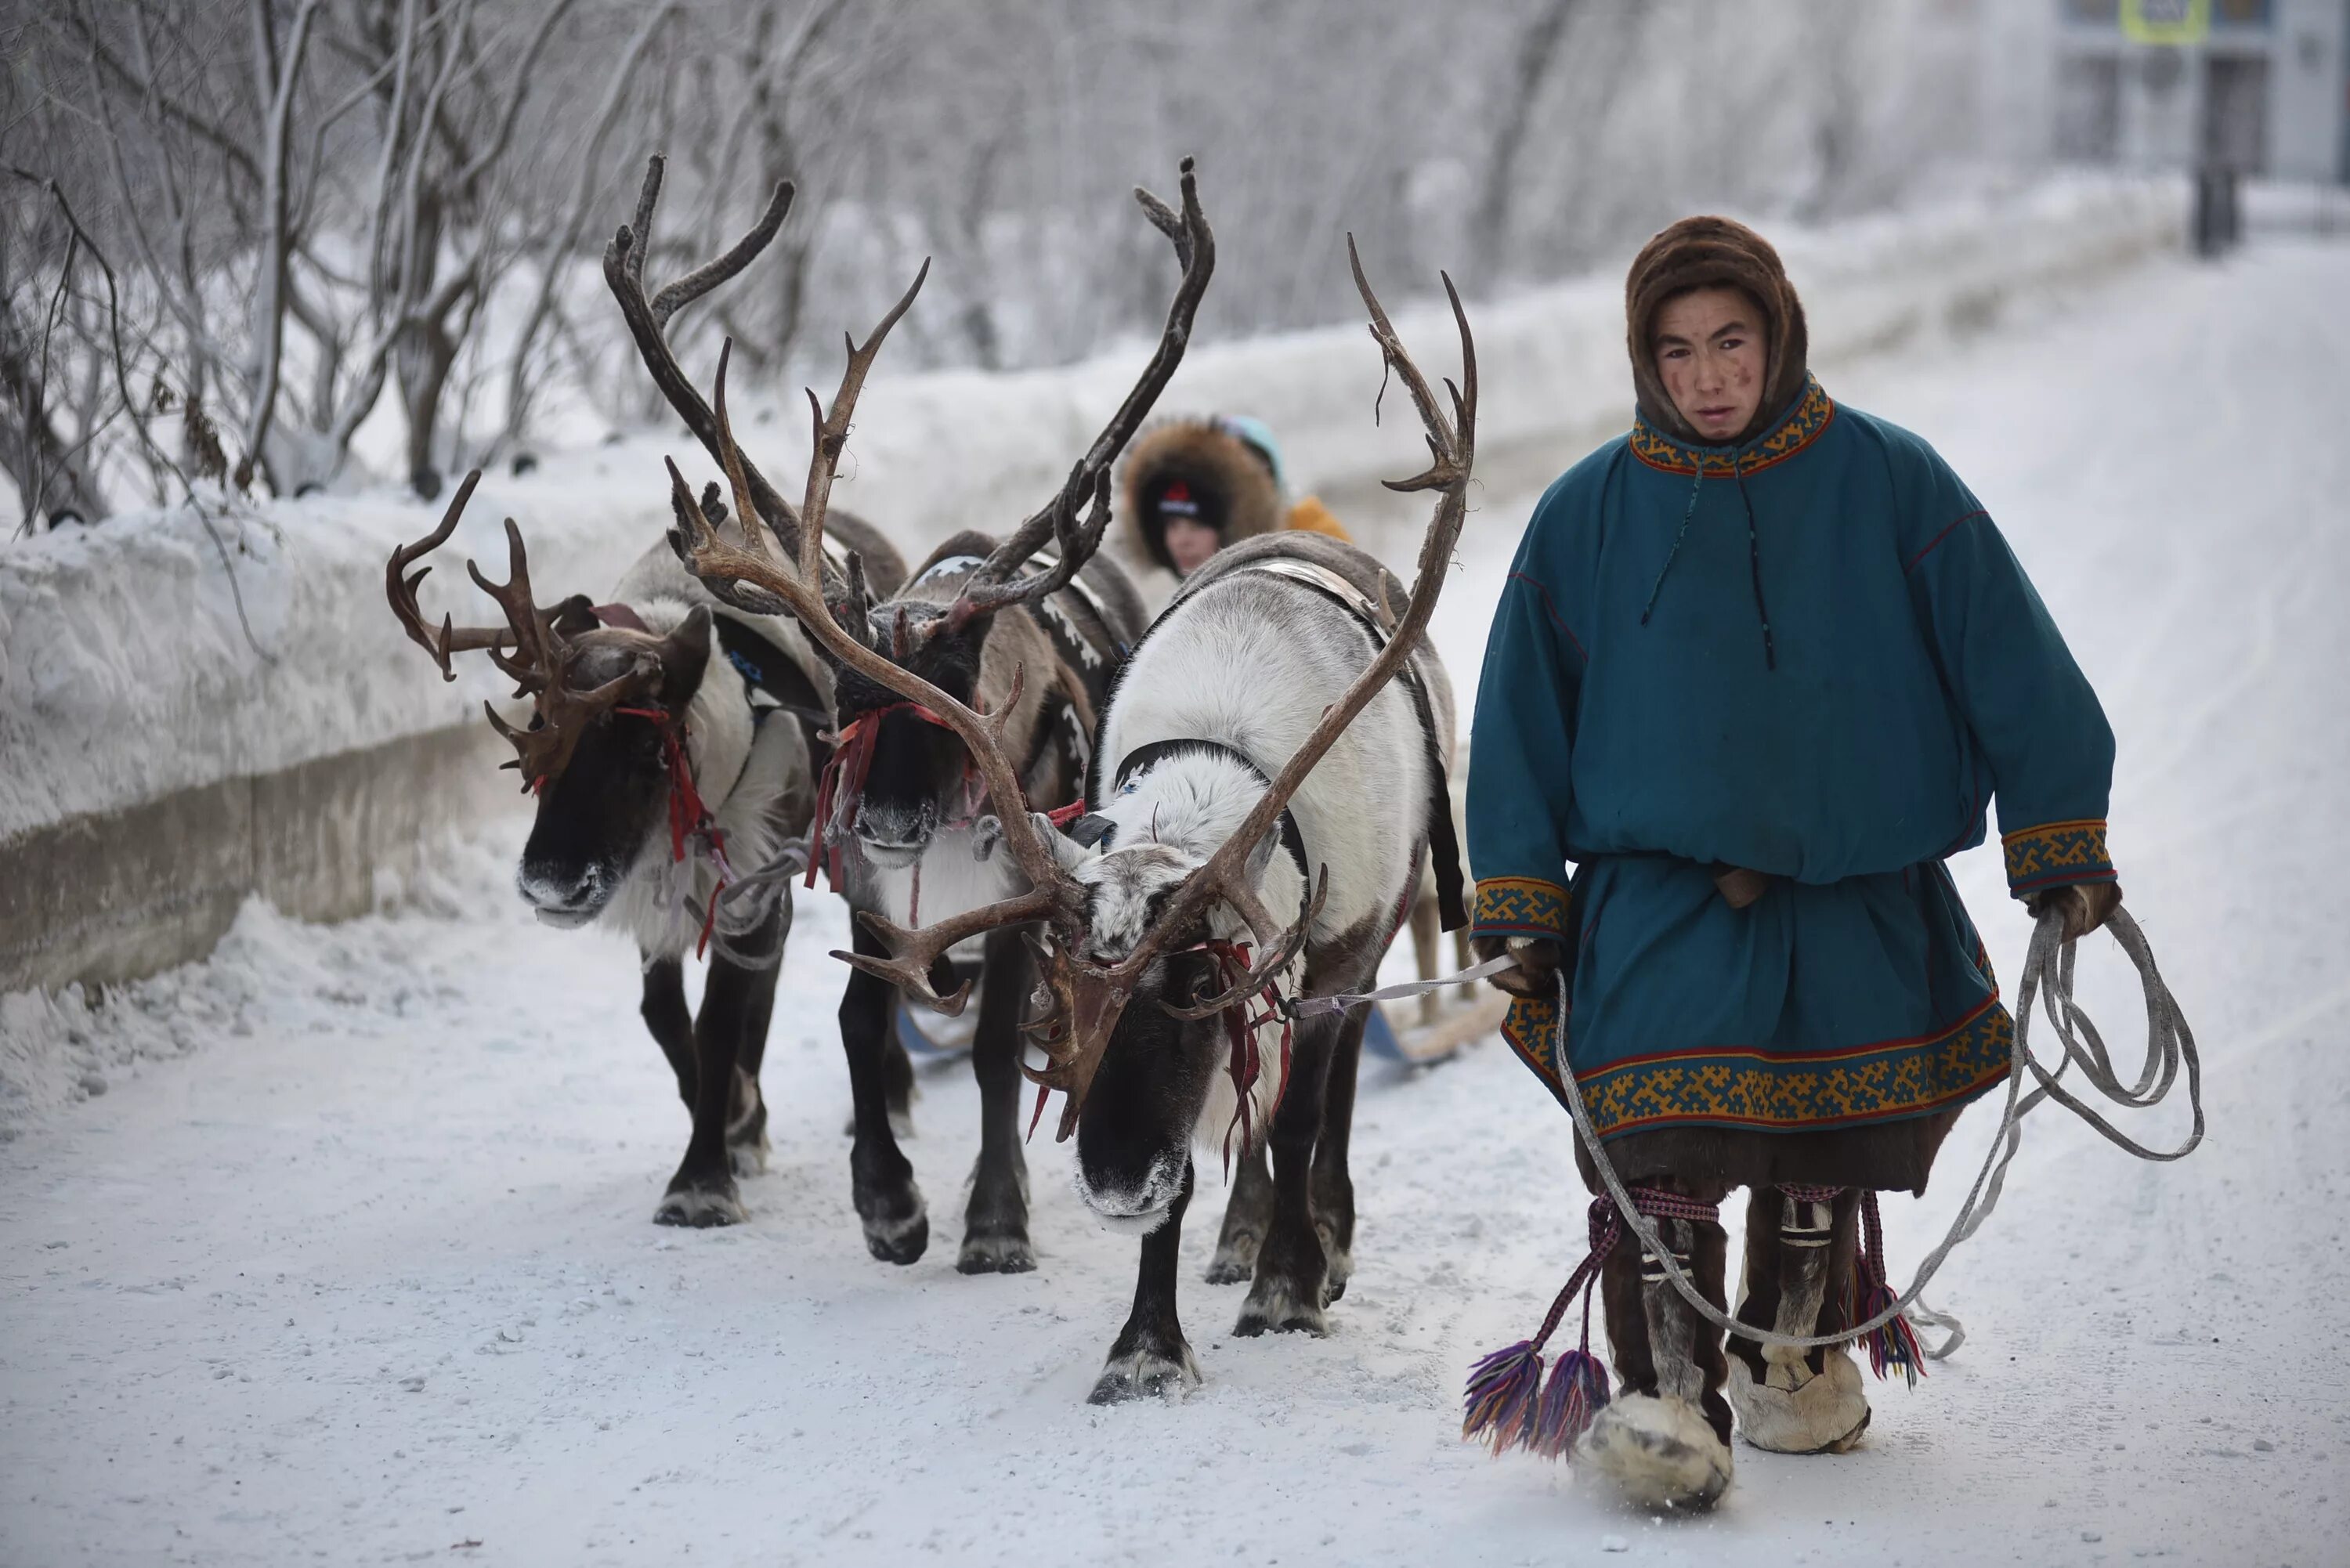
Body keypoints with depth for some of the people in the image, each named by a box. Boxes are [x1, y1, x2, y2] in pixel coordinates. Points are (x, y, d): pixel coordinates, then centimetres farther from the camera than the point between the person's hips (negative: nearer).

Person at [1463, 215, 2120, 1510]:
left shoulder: (1890, 482, -2)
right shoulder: (1590, 515, 0)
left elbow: (2013, 667, 3)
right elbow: (1524, 718, 9)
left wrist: (2057, 841, 2)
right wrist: (1517, 900, 7)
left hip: (1865, 900, 1)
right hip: (1663, 894, -1)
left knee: (1827, 1160, 10)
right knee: (1664, 1152, -21)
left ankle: (1798, 1358, 33)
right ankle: (1664, 1392, -21)